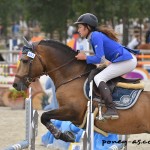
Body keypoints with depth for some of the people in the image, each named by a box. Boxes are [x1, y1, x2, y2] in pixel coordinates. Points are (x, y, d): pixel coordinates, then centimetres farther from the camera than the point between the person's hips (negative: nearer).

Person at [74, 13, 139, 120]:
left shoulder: (95, 36, -12)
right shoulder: (95, 35, 18)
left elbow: (100, 59, -18)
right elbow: (101, 57, 21)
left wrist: (85, 57, -5)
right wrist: (86, 56, 10)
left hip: (125, 62, -11)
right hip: (130, 60, 11)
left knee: (99, 78, -14)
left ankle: (111, 110, -26)